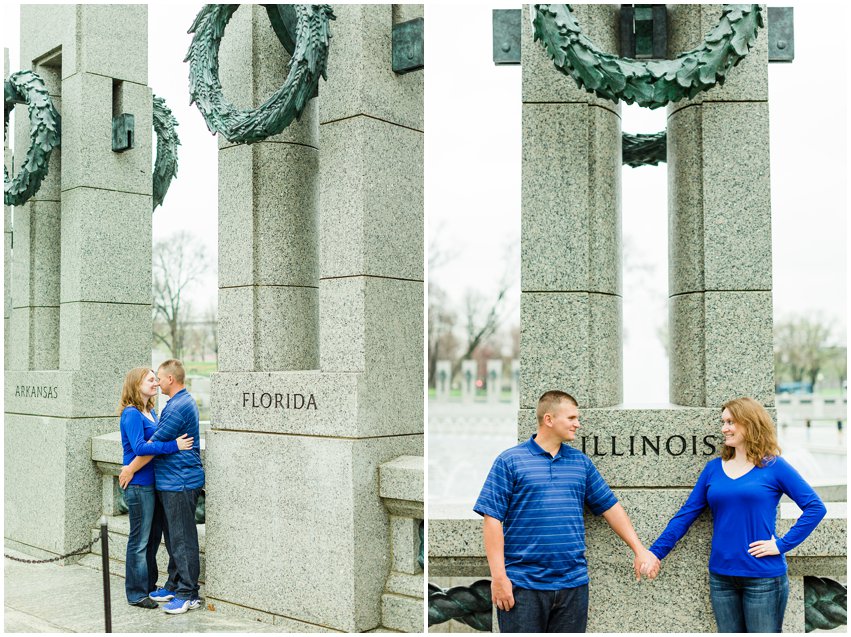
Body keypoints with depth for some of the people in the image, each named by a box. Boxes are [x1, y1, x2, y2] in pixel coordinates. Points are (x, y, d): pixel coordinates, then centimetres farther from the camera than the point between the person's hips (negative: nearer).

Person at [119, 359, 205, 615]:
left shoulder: (180, 406, -18)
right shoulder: (181, 402, 16)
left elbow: (154, 444, -17)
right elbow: (161, 440, 24)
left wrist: (131, 469, -6)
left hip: (180, 482, -11)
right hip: (170, 482, 11)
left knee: (182, 538, -5)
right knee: (172, 536, 16)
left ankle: (189, 594, 1)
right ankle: (175, 586, 25)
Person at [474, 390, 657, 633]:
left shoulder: (582, 462, 11)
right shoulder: (509, 461, -4)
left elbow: (610, 506, 16)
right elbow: (492, 519, -7)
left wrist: (639, 549, 9)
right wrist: (498, 576, -13)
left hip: (574, 584, 4)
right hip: (523, 585, -4)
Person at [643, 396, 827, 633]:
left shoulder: (773, 466, -5)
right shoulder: (714, 468, 6)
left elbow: (815, 507, -6)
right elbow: (686, 514, 5)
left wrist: (783, 544, -13)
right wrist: (656, 552, -1)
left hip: (763, 577, -4)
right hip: (721, 576, 4)